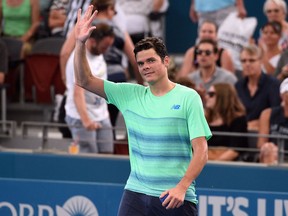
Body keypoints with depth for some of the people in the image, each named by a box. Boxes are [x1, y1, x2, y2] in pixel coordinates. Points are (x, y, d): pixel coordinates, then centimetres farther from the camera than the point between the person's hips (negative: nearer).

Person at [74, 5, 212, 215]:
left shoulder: (188, 97, -3)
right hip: (136, 194, 3)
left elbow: (201, 151, -7)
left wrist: (182, 187, -20)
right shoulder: (130, 95, 9)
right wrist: (80, 43, -3)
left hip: (176, 198, -3)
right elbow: (85, 80, 11)